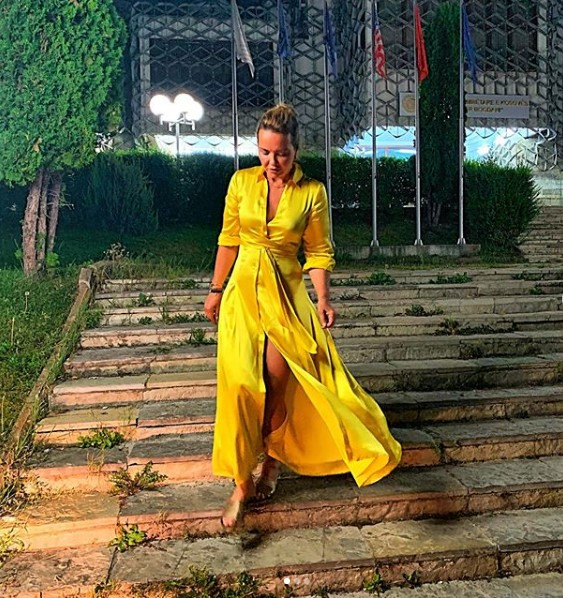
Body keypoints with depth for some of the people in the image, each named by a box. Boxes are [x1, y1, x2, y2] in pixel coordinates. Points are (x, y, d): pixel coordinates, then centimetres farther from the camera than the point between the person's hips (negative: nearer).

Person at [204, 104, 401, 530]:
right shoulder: (242, 182, 2)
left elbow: (319, 253, 1)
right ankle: (242, 482, 4)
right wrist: (216, 291, 11)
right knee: (241, 383, -8)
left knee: (277, 382, -7)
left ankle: (273, 459, 22)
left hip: (287, 293, -1)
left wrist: (323, 299, -11)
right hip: (244, 289, 2)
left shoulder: (312, 193, -3)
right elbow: (229, 240, 9)